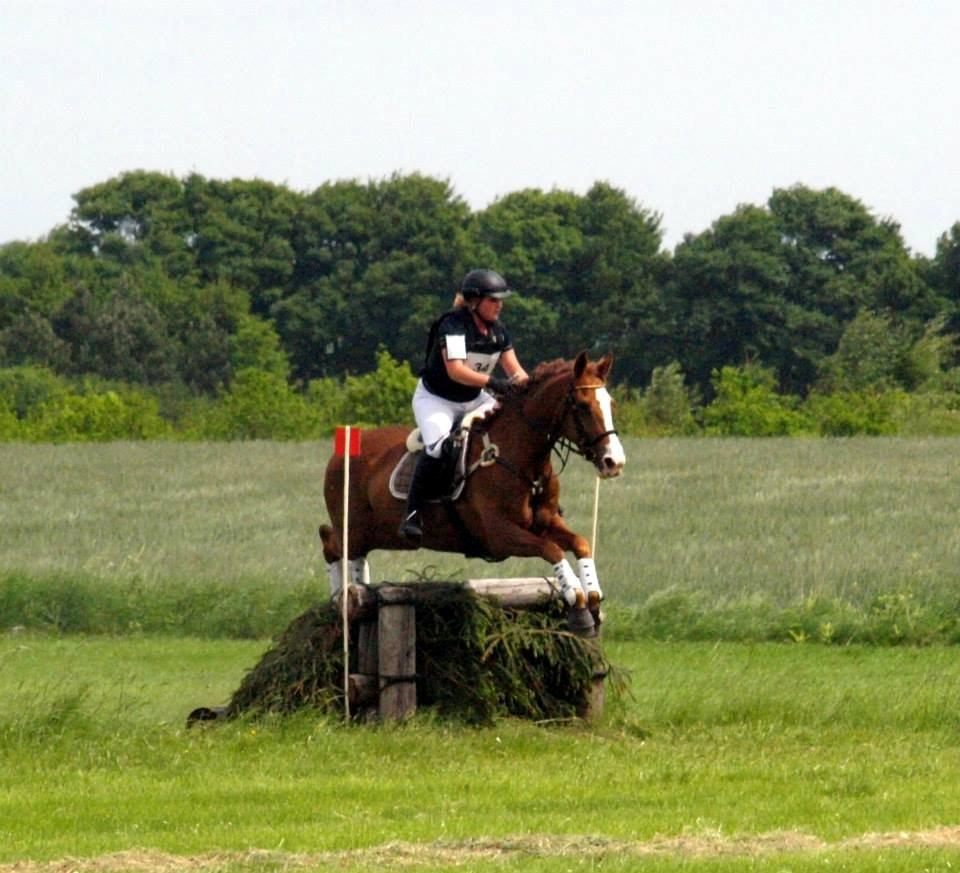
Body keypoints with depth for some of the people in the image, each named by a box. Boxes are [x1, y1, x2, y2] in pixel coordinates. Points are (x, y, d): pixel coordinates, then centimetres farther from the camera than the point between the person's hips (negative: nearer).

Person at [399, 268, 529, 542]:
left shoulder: (498, 331, -1)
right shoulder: (453, 325, -23)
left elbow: (515, 370, 0)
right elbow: (455, 370, -35)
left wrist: (522, 382, -23)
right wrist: (492, 382, -47)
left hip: (474, 399, 7)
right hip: (435, 399, -7)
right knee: (438, 446, -32)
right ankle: (413, 514, -28)